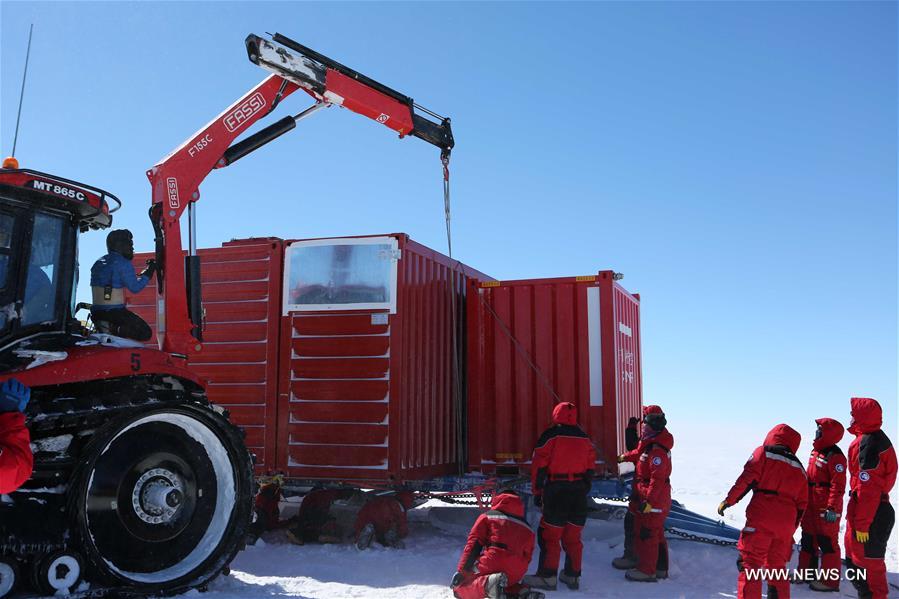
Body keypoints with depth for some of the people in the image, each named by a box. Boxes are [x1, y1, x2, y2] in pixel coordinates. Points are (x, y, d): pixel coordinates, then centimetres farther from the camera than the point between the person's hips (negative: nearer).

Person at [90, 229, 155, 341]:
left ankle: (107, 327, 0)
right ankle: (114, 329, -20)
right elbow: (135, 287, -10)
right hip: (114, 313, -8)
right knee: (146, 333, -1)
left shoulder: (98, 263, 16)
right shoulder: (123, 263, -10)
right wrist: (149, 272, 1)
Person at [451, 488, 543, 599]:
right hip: (515, 575, 4)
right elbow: (527, 556, 23)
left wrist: (462, 571, 2)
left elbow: (474, 544, 4)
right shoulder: (527, 527, 27)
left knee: (459, 588, 12)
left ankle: (487, 583, -19)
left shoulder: (487, 516, 15)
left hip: (490, 566, -4)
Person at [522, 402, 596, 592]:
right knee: (573, 536, 12)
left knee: (549, 535, 0)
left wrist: (537, 491, 0)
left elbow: (539, 465, -7)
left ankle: (547, 577, 1)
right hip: (579, 492, 5)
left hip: (556, 491, -5)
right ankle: (573, 576, 17)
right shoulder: (585, 438, 9)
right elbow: (590, 468, 14)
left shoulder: (550, 436, -7)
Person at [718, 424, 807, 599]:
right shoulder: (799, 468, 20)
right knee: (777, 566, 16)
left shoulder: (763, 453, 5)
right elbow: (802, 504, 19)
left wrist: (728, 500, -4)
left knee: (749, 563, -3)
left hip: (760, 519, -5)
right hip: (786, 523, 5)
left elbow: (746, 479, -8)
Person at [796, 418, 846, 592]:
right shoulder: (816, 452, 12)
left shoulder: (835, 456, -17)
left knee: (827, 541, -1)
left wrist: (832, 508, -24)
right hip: (811, 505, 10)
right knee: (808, 538, 17)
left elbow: (838, 486, -21)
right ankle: (806, 572, 29)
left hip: (826, 507, -10)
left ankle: (830, 581, 8)